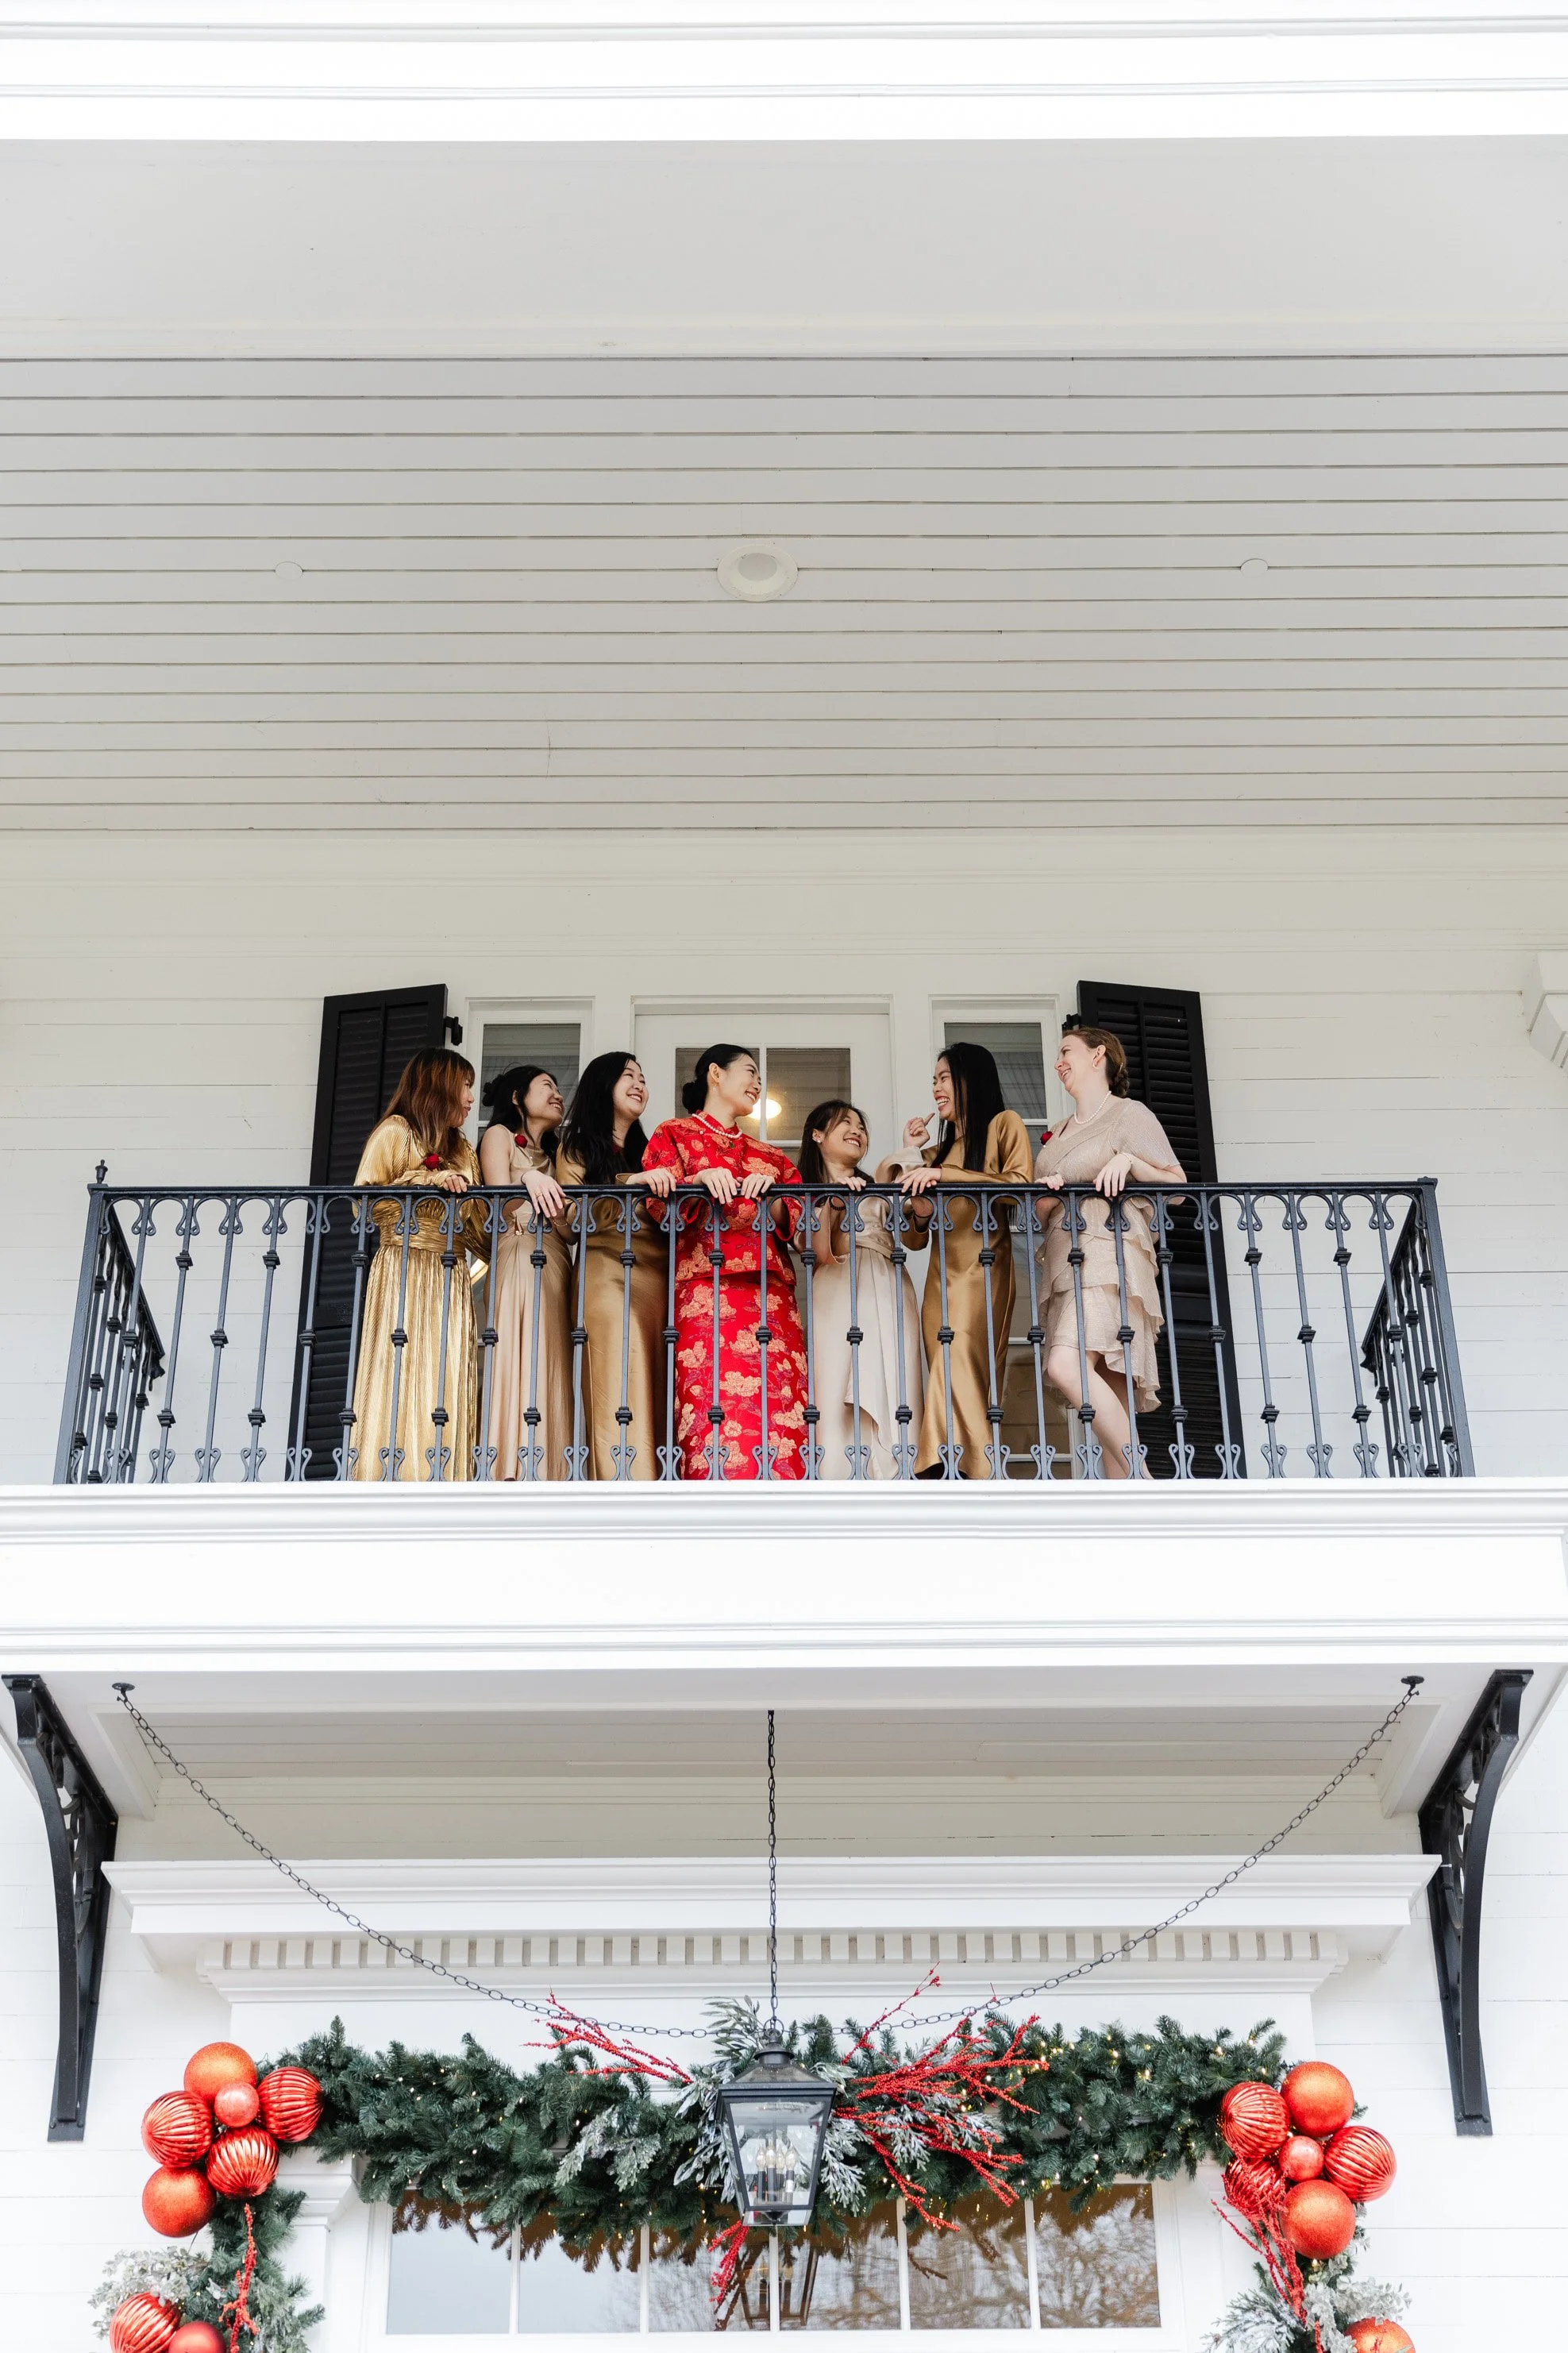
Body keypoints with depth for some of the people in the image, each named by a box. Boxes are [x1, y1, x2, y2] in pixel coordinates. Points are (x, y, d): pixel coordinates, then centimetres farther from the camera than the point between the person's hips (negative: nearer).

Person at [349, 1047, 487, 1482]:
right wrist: (427, 1180, -13)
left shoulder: (462, 1150, 22)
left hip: (452, 1284, 6)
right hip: (403, 1278, -6)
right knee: (400, 1385, -13)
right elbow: (363, 1202, -8)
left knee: (446, 1392, -3)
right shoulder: (395, 1132, 3)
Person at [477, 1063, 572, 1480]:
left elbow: (568, 1219, 13)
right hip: (517, 1264, -6)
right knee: (517, 1371, -16)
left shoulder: (551, 1154, 28)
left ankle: (543, 1475, -11)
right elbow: (503, 1204, -4)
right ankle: (509, 1475, -22)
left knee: (549, 1379, -4)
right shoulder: (499, 1136, 11)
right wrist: (528, 1180, -23)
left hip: (555, 1270, 6)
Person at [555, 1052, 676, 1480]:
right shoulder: (577, 1147, 11)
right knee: (618, 1395, -16)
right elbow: (573, 1215, -5)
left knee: (655, 1396, -5)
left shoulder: (647, 1151, 25)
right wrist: (631, 1184, -17)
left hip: (657, 1282, 5)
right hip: (607, 1278, -5)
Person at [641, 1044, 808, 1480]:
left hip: (772, 1298, 4)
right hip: (706, 1293, -4)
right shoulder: (675, 1134, 19)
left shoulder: (770, 1156, 30)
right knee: (714, 1420, -21)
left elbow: (796, 1221, 16)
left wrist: (771, 1194, -3)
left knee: (781, 1422, -13)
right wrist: (699, 1181, -14)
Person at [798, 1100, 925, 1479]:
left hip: (889, 1295, 3)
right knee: (839, 1400, -15)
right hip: (837, 1294, -3)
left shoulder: (879, 1188, 26)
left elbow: (916, 1241, 12)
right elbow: (820, 1252, -2)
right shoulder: (807, 1188, 14)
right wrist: (833, 1201, -11)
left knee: (893, 1398, -10)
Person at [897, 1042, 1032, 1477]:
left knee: (959, 1372, -20)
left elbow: (1017, 1183, -12)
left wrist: (943, 1174, -14)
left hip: (983, 1270, -6)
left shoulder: (1004, 1124, 6)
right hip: (942, 1273, 6)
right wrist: (914, 1155, 12)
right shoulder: (943, 1146, 24)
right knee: (960, 1384, -4)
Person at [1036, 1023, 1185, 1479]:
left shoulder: (1128, 1114, 5)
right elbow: (1042, 1211, 25)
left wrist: (1129, 1160, -14)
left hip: (1109, 1258, -7)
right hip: (1066, 1266, 7)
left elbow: (1177, 1187, 1)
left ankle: (1139, 1481, -26)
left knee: (1067, 1365, -29)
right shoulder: (1058, 1135, 26)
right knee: (1109, 1408, -3)